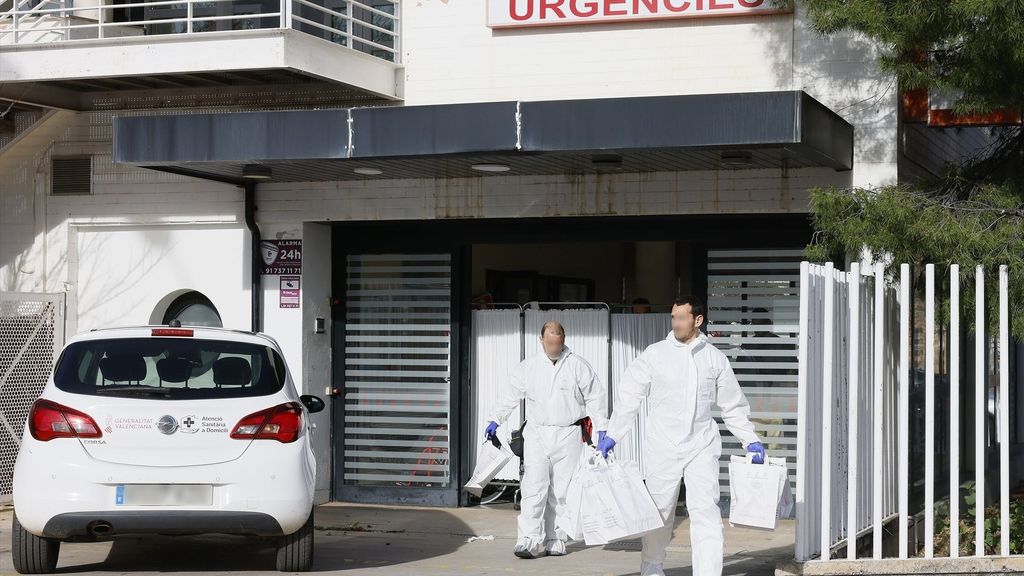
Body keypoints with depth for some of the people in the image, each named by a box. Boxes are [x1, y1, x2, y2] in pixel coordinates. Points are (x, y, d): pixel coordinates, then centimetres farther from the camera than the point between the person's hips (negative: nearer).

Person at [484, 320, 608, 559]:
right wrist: (495, 420, 11)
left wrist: (601, 429, 3)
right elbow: (510, 395, 17)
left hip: (567, 434, -1)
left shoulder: (578, 366, 3)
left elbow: (596, 396, 7)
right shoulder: (528, 367, 9)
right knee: (534, 487, -10)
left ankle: (555, 540, 9)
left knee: (561, 490, 1)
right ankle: (530, 540, -15)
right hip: (536, 434, 1)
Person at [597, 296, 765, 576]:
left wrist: (751, 440, 11)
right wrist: (611, 436, -1)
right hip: (663, 446, 0)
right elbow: (629, 395, 3)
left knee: (706, 510, -11)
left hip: (702, 446, 0)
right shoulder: (655, 354, 1)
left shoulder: (715, 358, 6)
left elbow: (733, 404, 15)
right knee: (659, 511, 8)